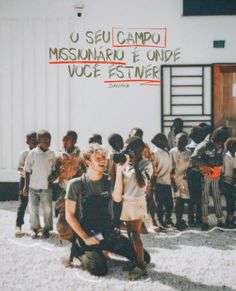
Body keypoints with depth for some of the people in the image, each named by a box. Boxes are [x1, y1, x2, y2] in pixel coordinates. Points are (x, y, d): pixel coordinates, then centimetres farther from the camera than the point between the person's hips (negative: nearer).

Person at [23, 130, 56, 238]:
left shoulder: (52, 154, -1)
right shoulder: (32, 154, -7)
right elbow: (27, 171, -2)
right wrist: (26, 186, -2)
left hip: (46, 187, 1)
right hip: (33, 187, -1)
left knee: (48, 209, 3)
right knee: (34, 209, 7)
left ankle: (47, 229, 17)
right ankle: (35, 229, 22)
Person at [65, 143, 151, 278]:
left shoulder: (110, 181, 2)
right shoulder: (76, 184, -6)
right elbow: (69, 215, -4)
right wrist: (86, 238, -11)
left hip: (109, 233, 4)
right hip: (87, 235, -4)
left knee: (144, 257, -1)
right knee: (99, 269, -28)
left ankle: (104, 249, 20)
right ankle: (81, 252, 7)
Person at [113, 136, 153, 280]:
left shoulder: (146, 164, -6)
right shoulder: (127, 163, 10)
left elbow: (142, 183, -19)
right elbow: (120, 184, 14)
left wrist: (136, 166, -18)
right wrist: (120, 168, 1)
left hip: (137, 202, -7)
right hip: (126, 202, 7)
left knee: (135, 234, -10)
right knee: (130, 233, 9)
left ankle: (141, 266, -7)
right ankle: (136, 261, 16)